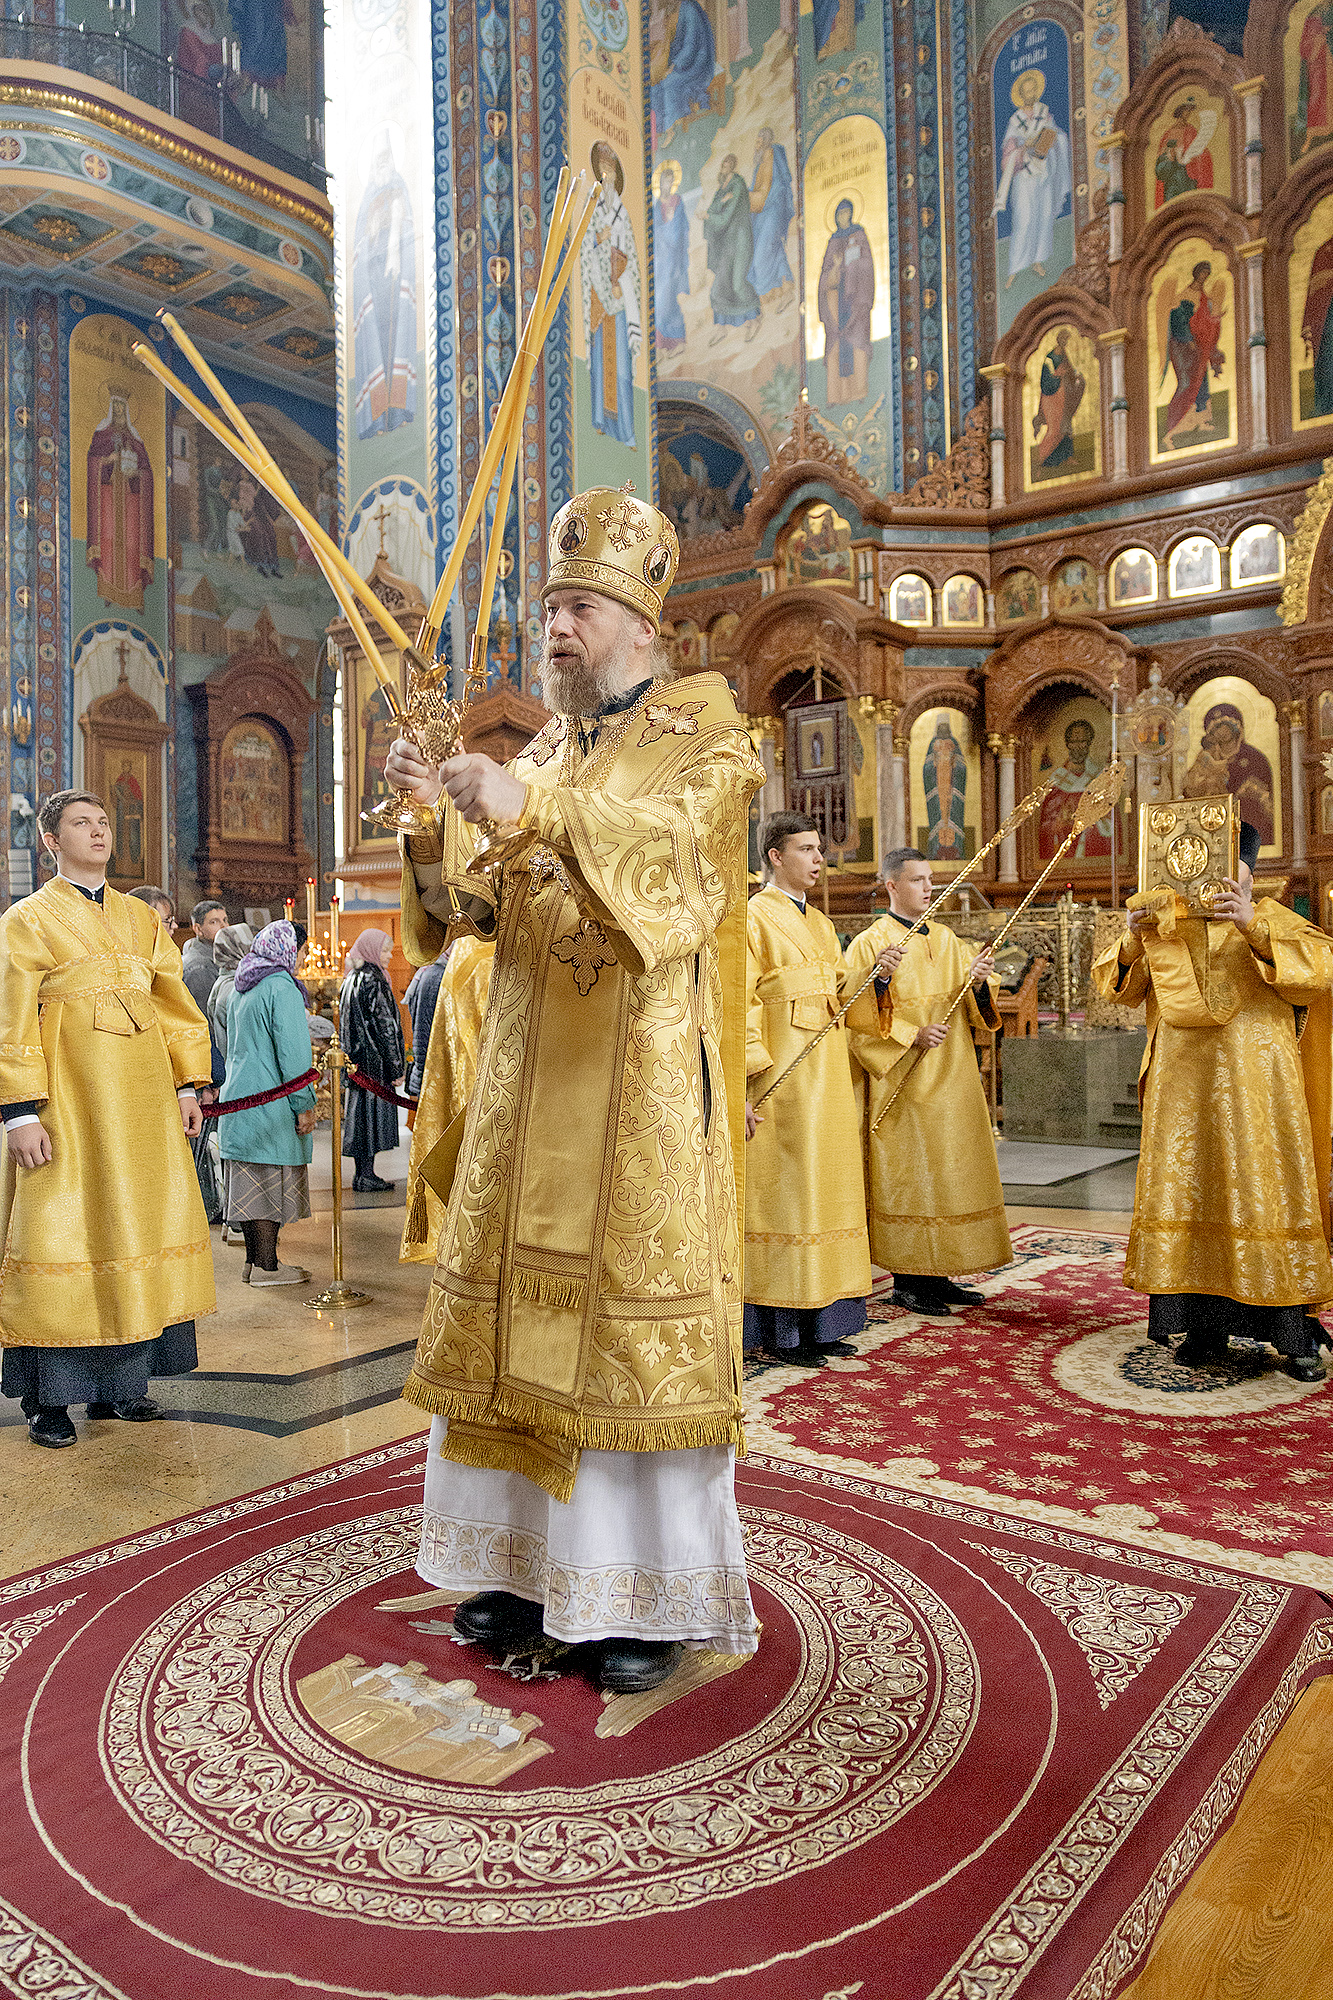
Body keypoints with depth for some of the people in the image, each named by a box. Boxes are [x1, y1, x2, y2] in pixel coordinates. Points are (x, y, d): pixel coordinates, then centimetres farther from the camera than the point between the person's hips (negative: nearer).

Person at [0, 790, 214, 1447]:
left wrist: (189, 1085, 6)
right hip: (66, 1100, -4)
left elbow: (175, 1006, 14)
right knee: (60, 1232, -4)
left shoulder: (142, 919, 15)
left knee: (136, 1226, 6)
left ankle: (118, 1381, 17)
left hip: (142, 1098, 5)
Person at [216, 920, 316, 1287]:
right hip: (270, 1102, -9)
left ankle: (255, 1260, 20)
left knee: (251, 1184, 13)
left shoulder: (242, 989, 15)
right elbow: (292, 1051, -18)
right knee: (271, 1184, -3)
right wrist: (304, 1105, -14)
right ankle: (265, 1266, 1)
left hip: (239, 1098, 9)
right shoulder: (281, 987, -14)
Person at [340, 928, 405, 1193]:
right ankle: (366, 1176, 1)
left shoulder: (352, 979, 13)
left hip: (357, 1059, 9)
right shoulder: (373, 982, -16)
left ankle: (363, 1174, 17)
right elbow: (384, 1027, -18)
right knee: (372, 1112, -3)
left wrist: (351, 1057, 20)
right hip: (375, 1061, -9)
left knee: (361, 1112, 12)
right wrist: (396, 1068, -15)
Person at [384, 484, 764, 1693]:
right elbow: (479, 904, 12)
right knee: (519, 1307, 8)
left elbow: (673, 834, -21)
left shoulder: (704, 735, 1)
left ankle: (655, 1593, 12)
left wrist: (535, 811, -33)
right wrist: (440, 821, -6)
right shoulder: (548, 752, 18)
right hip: (532, 1077, 6)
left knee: (636, 1314, -3)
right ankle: (530, 1561, 23)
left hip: (642, 1083, -6)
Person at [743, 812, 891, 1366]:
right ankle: (779, 1331, 4)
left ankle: (819, 1323, 17)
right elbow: (739, 1007, -13)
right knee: (782, 1190, -4)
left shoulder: (820, 924, 18)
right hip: (783, 1081, -8)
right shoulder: (753, 919, -7)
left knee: (824, 1189, 9)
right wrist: (745, 1087, -20)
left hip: (827, 1077, 8)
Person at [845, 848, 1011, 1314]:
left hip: (952, 1081, 6)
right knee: (908, 1176, -3)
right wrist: (912, 1035, -20)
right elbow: (860, 1018, -10)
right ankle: (906, 1281, 6)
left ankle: (937, 1275, 18)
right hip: (904, 1085, -6)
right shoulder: (869, 945, -4)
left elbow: (976, 1010, 9)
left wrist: (977, 983, -12)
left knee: (950, 1170, 8)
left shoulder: (946, 940, 13)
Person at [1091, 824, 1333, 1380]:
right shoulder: (1164, 925, 14)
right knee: (1191, 1194, 2)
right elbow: (1116, 984, 7)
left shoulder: (1272, 922, 6)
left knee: (1266, 1192, -3)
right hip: (1183, 1089, 3)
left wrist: (1254, 928, -24)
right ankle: (1205, 1327, 11)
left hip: (1253, 1085, -3)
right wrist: (1132, 938, -12)